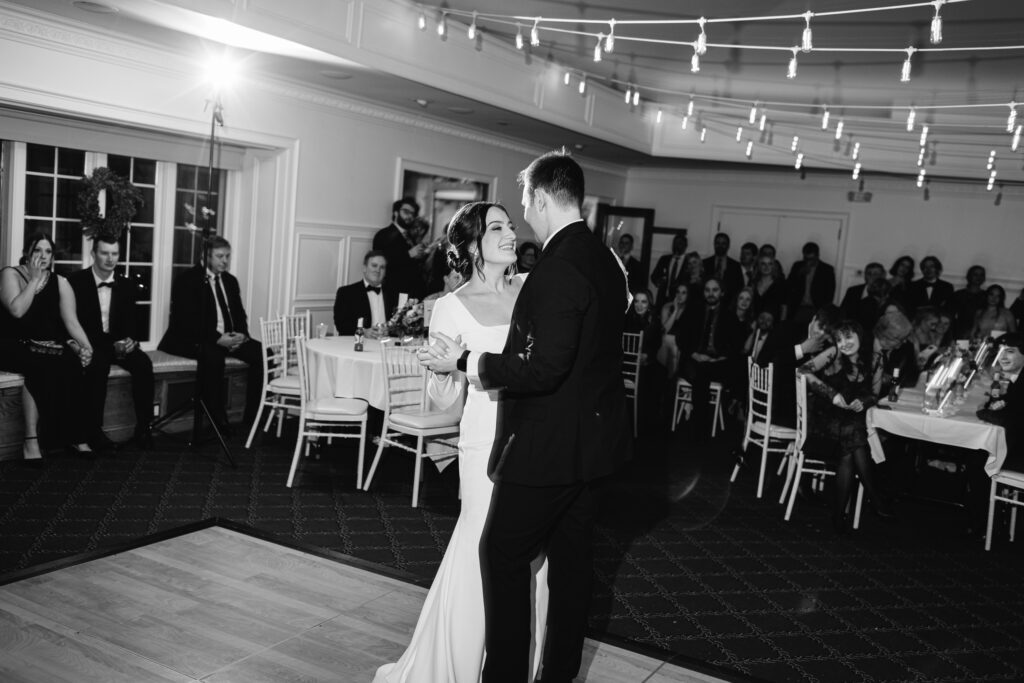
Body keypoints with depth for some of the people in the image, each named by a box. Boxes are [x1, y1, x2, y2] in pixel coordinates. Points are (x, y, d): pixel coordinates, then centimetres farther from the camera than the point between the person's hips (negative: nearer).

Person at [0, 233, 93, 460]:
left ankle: (74, 436, -24)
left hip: (53, 346, 3)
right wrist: (35, 280, -8)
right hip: (19, 346, -3)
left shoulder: (60, 282, 12)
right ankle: (31, 439, -31)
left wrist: (86, 347, -14)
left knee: (71, 365, -31)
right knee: (39, 367, -36)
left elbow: (71, 321, 3)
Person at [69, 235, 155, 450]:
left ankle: (144, 425, -20)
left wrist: (131, 340, -16)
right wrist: (111, 344, -21)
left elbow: (130, 323, 9)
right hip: (89, 344, -4)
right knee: (99, 364, -36)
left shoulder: (125, 286, 9)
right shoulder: (76, 282, -5)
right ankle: (93, 429, -28)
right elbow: (75, 323, -10)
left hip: (119, 344, 4)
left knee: (143, 363, -25)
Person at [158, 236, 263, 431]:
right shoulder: (187, 280, -5)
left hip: (230, 338, 7)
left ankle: (252, 418, -12)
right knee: (213, 355, -38)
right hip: (193, 339, -6)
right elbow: (187, 320, -15)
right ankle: (217, 419, -28)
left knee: (261, 353, -17)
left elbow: (240, 314, 16)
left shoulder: (230, 280, 17)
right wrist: (217, 338, -24)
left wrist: (241, 334, -7)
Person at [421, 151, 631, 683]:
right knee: (570, 556, 18)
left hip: (547, 444, -9)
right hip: (591, 438, 10)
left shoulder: (558, 268, -22)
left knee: (503, 556, 5)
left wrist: (465, 360, -19)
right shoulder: (604, 260, 7)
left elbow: (542, 370, -28)